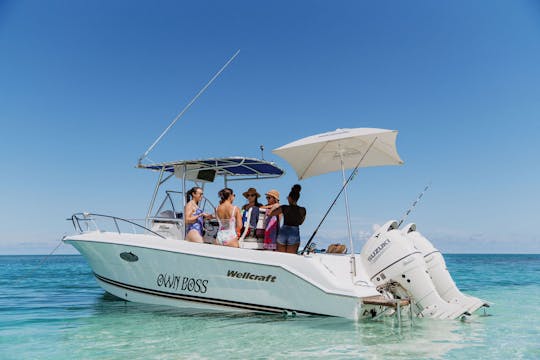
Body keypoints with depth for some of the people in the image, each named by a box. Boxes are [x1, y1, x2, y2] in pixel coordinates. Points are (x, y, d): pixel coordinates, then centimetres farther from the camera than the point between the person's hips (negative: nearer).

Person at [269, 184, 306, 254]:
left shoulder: (284, 208, -6)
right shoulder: (302, 210, -4)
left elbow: (270, 214, 7)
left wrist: (275, 206, 23)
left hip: (283, 233, 0)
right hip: (294, 235, 0)